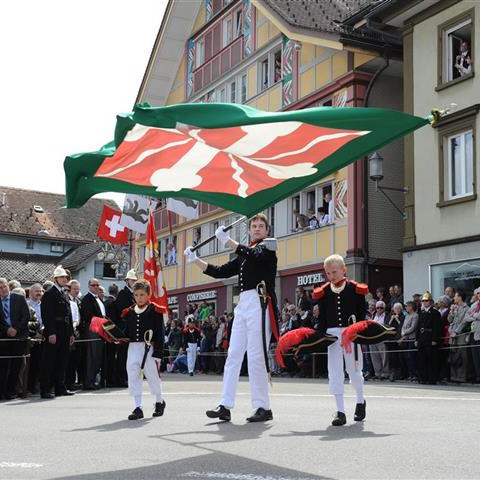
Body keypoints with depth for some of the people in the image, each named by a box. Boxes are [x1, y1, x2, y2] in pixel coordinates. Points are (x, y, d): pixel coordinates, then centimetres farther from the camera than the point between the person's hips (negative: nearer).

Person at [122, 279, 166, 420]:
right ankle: (138, 408, 7)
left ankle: (159, 401, 29)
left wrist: (157, 354, -13)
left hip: (149, 348, -4)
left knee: (152, 375, 5)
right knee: (133, 377, 0)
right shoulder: (129, 312, 9)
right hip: (133, 348, 4)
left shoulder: (155, 311, -5)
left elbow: (160, 334, -8)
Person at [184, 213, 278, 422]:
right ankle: (225, 406, 3)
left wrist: (227, 241, -23)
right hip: (243, 304, 8)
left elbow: (255, 256, -19)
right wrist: (195, 260, 15)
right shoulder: (245, 254, 23)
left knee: (256, 356, -9)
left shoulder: (267, 246, 3)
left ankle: (263, 407, -3)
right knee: (233, 355, 3)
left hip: (259, 303, -8)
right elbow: (221, 272, 22)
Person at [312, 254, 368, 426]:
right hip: (332, 333, 1)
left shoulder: (356, 289, -2)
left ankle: (361, 401, 36)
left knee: (354, 370, 9)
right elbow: (322, 317, 8)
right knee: (335, 373, -4)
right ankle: (340, 412, 0)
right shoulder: (323, 293, 4)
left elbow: (362, 314, 1)